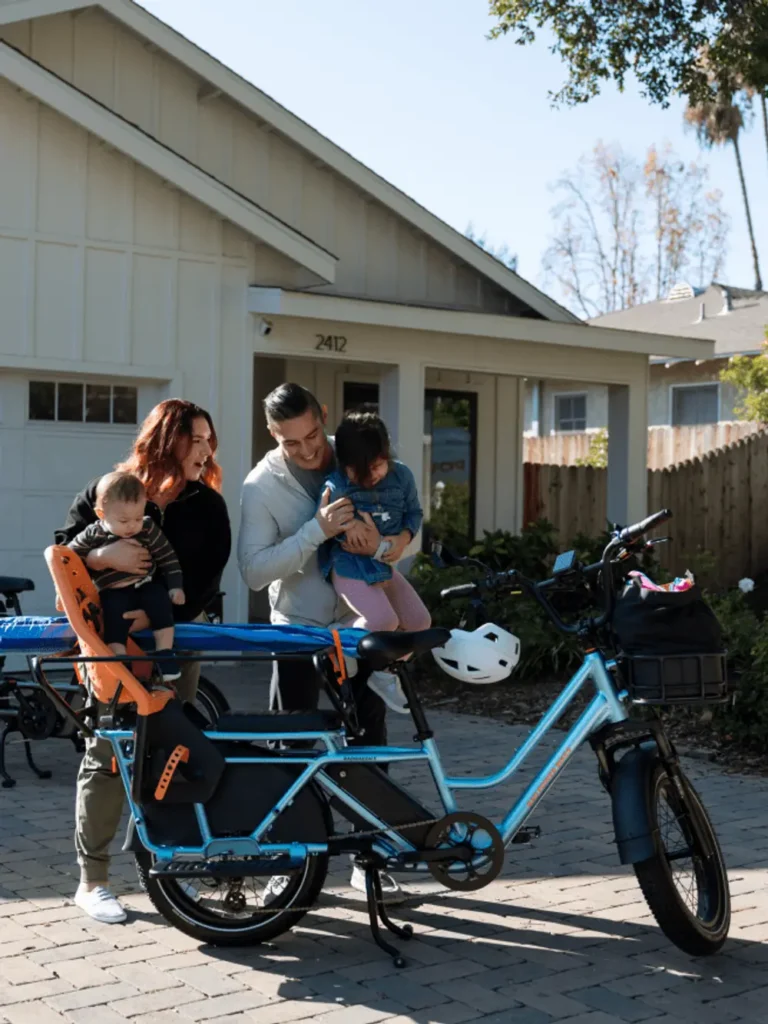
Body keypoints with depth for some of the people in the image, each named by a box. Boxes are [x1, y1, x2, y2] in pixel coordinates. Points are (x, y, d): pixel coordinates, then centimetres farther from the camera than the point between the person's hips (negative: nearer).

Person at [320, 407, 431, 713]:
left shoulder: (401, 476, -4)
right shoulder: (335, 488, -20)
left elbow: (414, 513, 8)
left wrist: (403, 538, -9)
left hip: (384, 564, 7)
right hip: (350, 566, -6)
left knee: (419, 621, 3)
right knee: (383, 621, -26)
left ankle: (385, 672, 25)